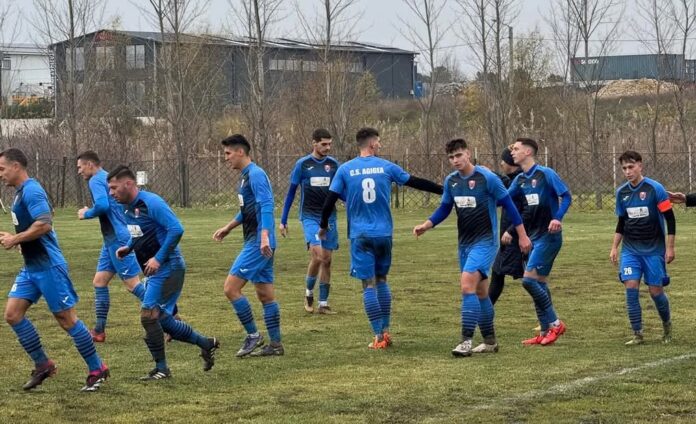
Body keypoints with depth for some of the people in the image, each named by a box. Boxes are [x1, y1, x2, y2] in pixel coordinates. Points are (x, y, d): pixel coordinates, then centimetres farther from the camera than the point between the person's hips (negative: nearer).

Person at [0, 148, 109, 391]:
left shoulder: (31, 191, -16)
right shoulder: (21, 192, 14)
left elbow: (44, 224, -28)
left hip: (48, 266, -10)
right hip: (31, 268, 10)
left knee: (66, 319, -4)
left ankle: (97, 370, 6)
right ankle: (43, 365, 11)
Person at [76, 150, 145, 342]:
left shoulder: (96, 181, -11)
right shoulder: (108, 178, 19)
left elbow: (102, 204, -27)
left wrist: (87, 213, -9)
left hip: (118, 239, -10)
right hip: (113, 240, 10)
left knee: (133, 284, -8)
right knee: (99, 281, 10)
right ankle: (99, 330, 10)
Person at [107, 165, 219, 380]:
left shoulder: (150, 203, -17)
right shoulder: (128, 208, 11)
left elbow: (176, 229, -24)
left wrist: (158, 258, -25)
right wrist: (128, 248, 10)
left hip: (168, 268, -10)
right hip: (155, 272, 10)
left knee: (148, 314, -13)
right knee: (162, 319, 12)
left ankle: (161, 368, -2)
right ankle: (206, 344, 27)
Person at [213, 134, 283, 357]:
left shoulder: (255, 175, -14)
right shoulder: (246, 176, 17)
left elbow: (266, 206, -24)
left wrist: (264, 237, -34)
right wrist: (228, 228, 34)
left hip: (258, 244, -10)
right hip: (255, 243, 10)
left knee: (231, 288, -10)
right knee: (265, 294, 11)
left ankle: (253, 336, -3)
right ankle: (275, 344, 13)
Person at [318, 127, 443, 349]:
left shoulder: (345, 170, -1)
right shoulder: (386, 167, 1)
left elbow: (331, 199, 1)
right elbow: (415, 182, 9)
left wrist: (323, 226, 16)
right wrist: (442, 190, 22)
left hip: (360, 235, -1)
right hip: (383, 233, 1)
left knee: (369, 284, 0)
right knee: (381, 280, 17)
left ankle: (379, 336, -4)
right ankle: (386, 331, 16)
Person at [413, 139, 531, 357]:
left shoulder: (487, 178, -13)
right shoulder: (450, 181, 5)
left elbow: (508, 204, -6)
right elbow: (444, 208, 16)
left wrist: (522, 235, -4)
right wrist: (426, 225, -1)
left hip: (485, 241, -7)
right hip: (464, 243, 7)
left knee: (467, 284, -21)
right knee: (480, 292, 13)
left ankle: (466, 341, -21)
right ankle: (490, 341, 23)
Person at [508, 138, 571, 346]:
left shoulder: (546, 174, -11)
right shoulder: (520, 180, 11)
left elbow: (566, 196, -14)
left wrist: (558, 218, -26)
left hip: (548, 236, -8)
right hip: (533, 237, 8)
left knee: (529, 279, -14)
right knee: (539, 283, 9)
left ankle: (555, 323, -5)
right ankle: (546, 331, 14)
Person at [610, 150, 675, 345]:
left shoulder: (655, 188, -11)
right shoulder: (621, 192, 4)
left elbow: (670, 218, -7)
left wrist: (670, 247, -10)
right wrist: (614, 247, 11)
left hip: (653, 249, -4)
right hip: (630, 249, 4)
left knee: (656, 291, -2)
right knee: (631, 287, -11)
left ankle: (667, 326, 26)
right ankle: (637, 334, -4)